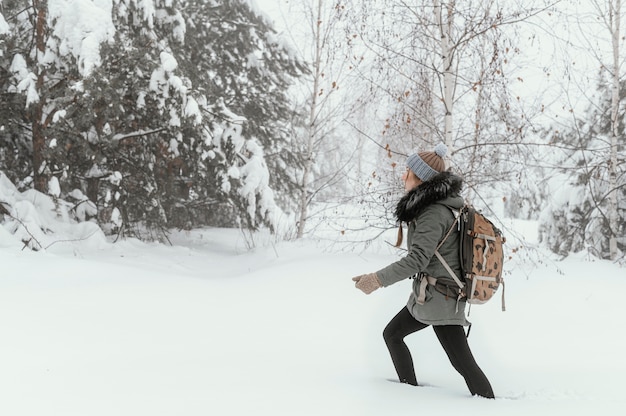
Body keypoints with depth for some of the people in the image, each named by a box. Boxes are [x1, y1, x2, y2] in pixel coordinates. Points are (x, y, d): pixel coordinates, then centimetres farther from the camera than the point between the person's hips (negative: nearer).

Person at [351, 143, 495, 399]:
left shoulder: (434, 214, -22)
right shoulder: (447, 204, 7)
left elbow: (418, 259, -30)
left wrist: (379, 279, -30)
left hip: (439, 298, -11)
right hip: (427, 295, 11)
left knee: (462, 362, -10)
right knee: (392, 334, 22)